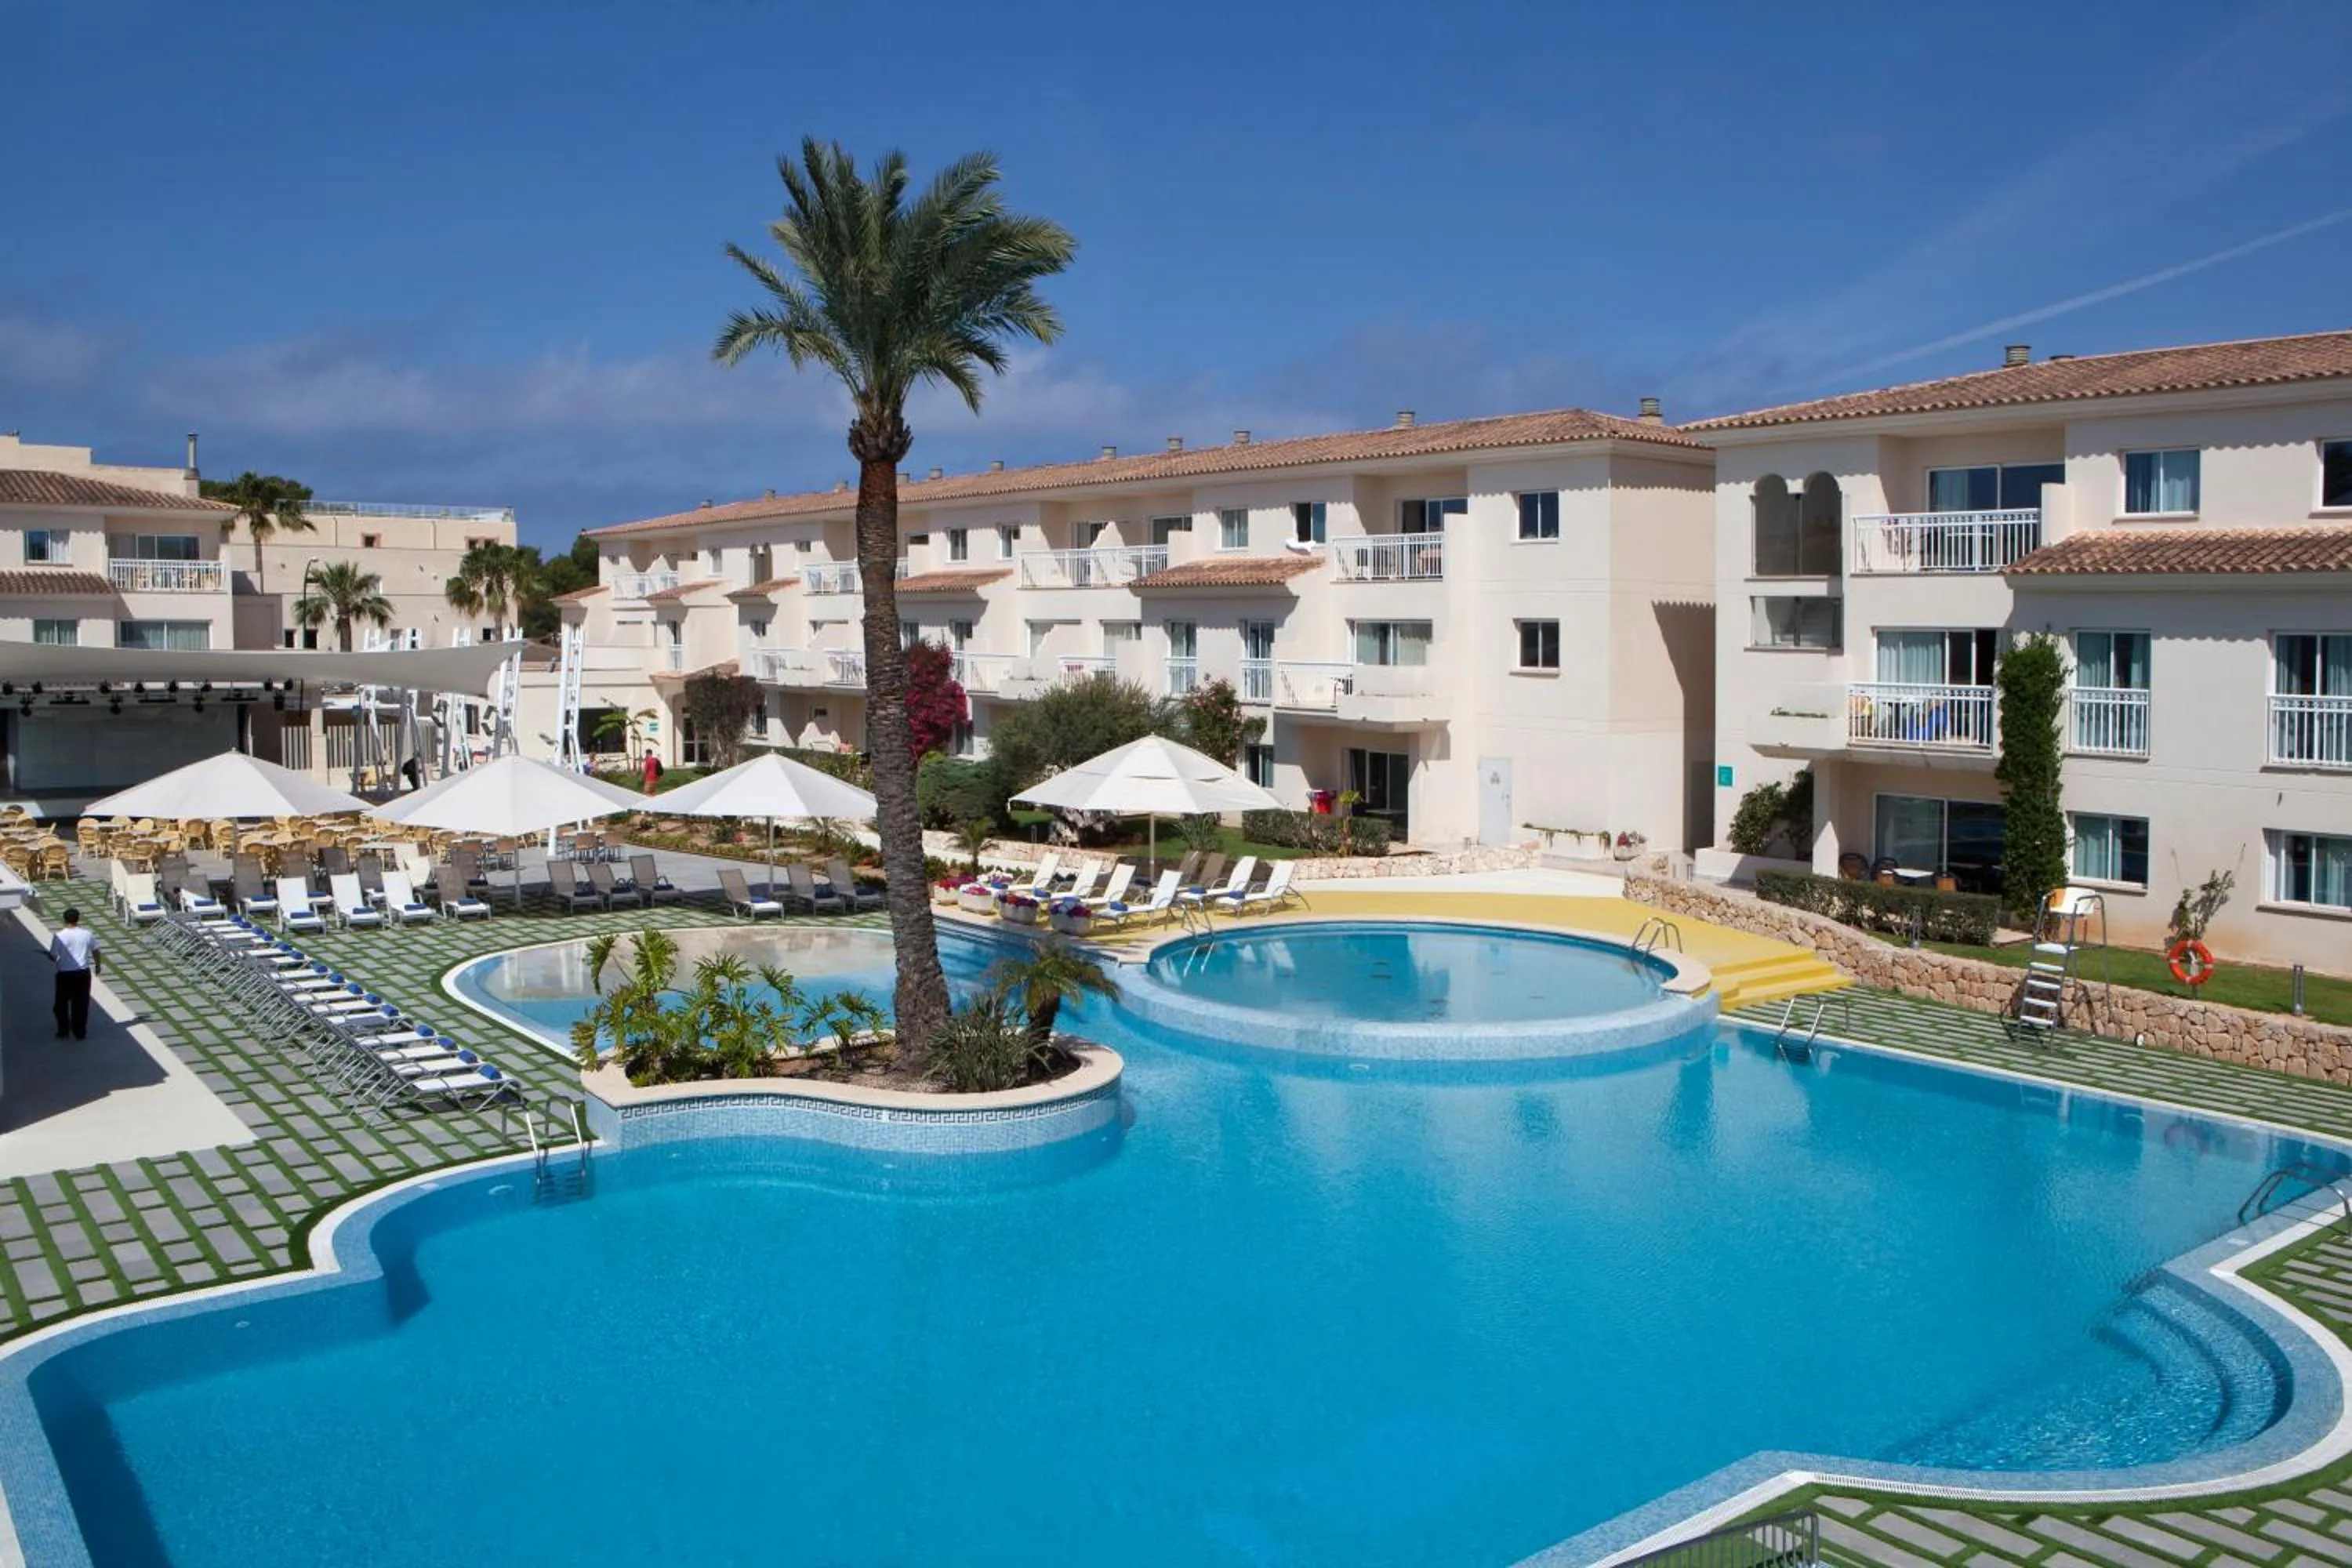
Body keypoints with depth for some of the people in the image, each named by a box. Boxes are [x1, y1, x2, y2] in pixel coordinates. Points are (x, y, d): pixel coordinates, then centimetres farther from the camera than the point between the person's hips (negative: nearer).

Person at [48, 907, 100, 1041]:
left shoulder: (59, 936, -12)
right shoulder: (87, 934, -4)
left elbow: (53, 957, -9)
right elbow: (95, 951, 7)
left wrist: (49, 956, 16)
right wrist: (97, 965, 24)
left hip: (65, 974, -2)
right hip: (83, 972, 2)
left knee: (62, 1003, 16)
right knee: (81, 1004, 9)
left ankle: (63, 1031, 23)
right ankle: (80, 1033, 13)